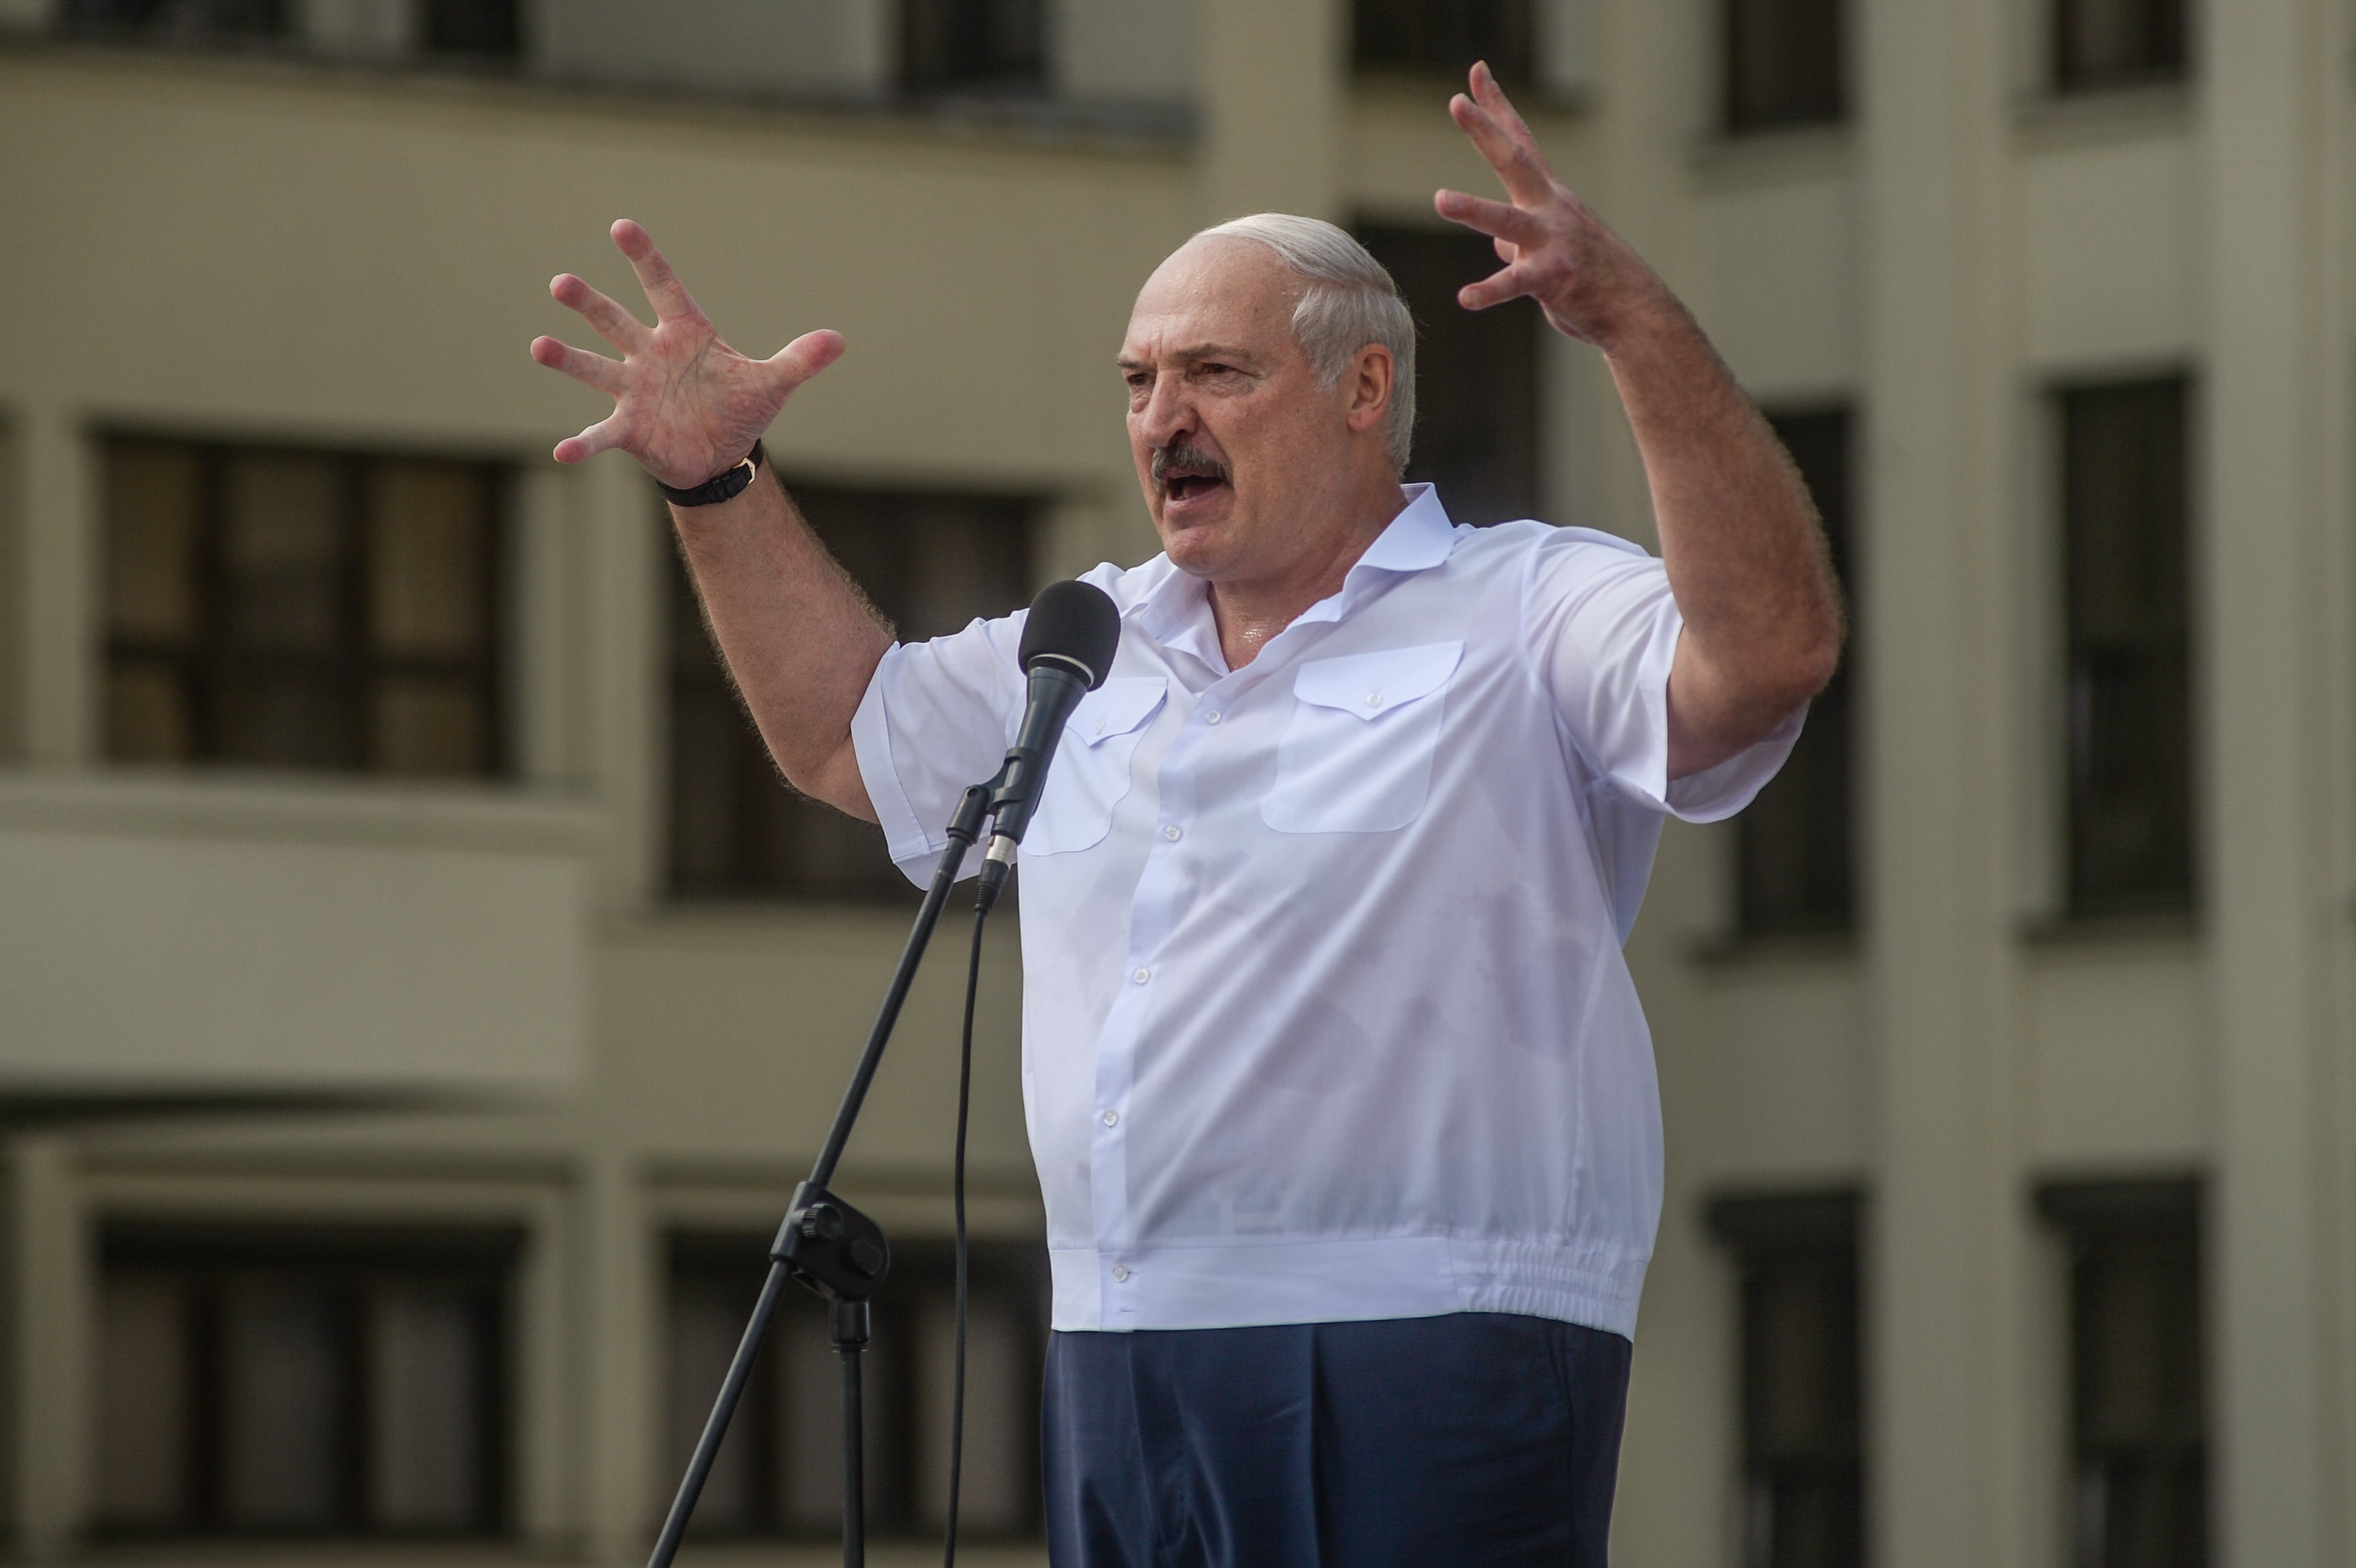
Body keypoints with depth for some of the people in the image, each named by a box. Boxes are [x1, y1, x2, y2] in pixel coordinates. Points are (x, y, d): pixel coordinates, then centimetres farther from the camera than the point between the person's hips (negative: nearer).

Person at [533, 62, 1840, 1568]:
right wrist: (722, 483, 25)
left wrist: (1633, 316, -27)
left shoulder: (1520, 616, -1)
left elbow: (1768, 648, -19)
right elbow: (846, 729, 37)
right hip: (1118, 1373, 7)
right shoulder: (1095, 649, 22)